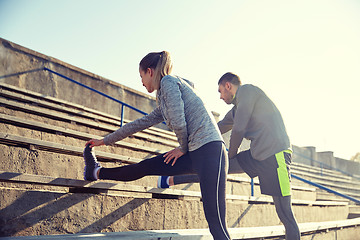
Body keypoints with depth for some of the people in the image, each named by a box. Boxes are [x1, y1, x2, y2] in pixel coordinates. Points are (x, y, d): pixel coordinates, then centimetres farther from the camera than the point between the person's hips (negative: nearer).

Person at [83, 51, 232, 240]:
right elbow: (140, 123, 32)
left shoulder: (169, 81, -3)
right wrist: (105, 141, 39)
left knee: (216, 223, -10)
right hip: (194, 154, 9)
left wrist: (183, 149, 4)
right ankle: (97, 172, 33)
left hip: (209, 150, -9)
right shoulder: (162, 103, 24)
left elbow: (178, 122, -14)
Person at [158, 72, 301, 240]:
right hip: (256, 157, 8)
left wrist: (230, 156, 6)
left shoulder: (247, 90, -6)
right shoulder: (236, 110, 20)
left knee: (285, 214, -7)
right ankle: (172, 180, 26)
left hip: (275, 156, -8)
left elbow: (239, 130, -11)